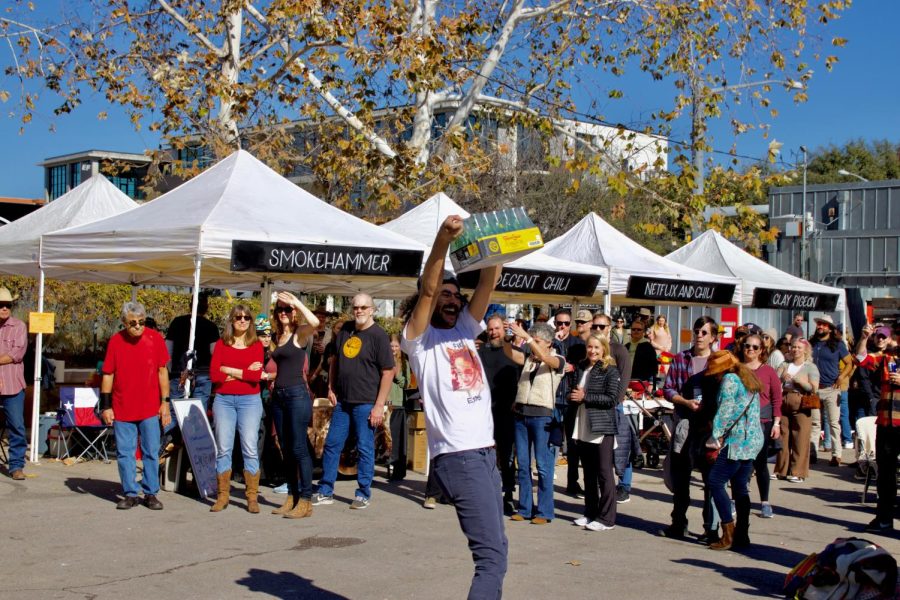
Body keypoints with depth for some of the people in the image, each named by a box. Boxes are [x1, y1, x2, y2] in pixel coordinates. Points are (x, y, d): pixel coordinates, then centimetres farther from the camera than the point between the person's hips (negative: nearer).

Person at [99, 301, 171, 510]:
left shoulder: (155, 339, -3)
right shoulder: (116, 341, -2)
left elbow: (162, 371, 3)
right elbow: (108, 375, 2)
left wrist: (165, 402, 0)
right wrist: (106, 406, 0)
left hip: (150, 408, -1)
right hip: (122, 410, 1)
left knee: (151, 453, 4)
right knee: (124, 454, 6)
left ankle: (151, 493, 14)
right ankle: (130, 494, 16)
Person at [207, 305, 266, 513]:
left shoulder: (256, 345, 5)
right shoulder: (221, 344, 7)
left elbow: (257, 375, -8)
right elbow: (214, 374, -5)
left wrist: (230, 371, -7)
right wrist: (245, 373, -6)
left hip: (249, 400, -1)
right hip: (223, 400, 1)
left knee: (250, 448, -3)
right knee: (223, 448, 2)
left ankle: (252, 497, 2)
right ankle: (222, 496, 11)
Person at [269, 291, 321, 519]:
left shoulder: (299, 334, -5)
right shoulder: (278, 337, 15)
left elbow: (315, 323, -27)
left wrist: (296, 302, -20)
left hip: (297, 394, -8)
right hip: (279, 396, 8)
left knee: (299, 448, -8)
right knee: (286, 450, 10)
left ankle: (305, 501, -5)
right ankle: (292, 497, 17)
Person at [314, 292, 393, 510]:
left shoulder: (378, 335, -9)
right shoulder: (345, 329, 8)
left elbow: (388, 372, -11)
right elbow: (335, 359, 20)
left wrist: (379, 405, -15)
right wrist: (331, 388, 10)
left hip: (366, 403, -6)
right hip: (342, 401, 6)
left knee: (365, 448, 1)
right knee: (332, 444, 9)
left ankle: (363, 494, 13)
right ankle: (325, 492, 20)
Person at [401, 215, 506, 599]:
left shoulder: (465, 329, 17)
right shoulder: (419, 338, 1)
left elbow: (488, 283, 6)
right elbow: (427, 289, -16)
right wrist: (443, 240, -27)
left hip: (486, 451, 8)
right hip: (458, 456, -8)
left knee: (493, 550, 12)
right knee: (492, 555, -14)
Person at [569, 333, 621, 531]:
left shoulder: (610, 371, -6)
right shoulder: (581, 368, 13)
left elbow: (612, 399, -15)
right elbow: (575, 393, 23)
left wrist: (585, 397, -17)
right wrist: (573, 395, -1)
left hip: (602, 428, -6)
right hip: (583, 428, 6)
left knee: (604, 473, -3)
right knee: (588, 473, 12)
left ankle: (606, 518, 0)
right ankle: (591, 513, 21)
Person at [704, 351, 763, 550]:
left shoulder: (729, 380, -8)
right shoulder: (748, 379, 20)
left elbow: (725, 411, -13)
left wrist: (716, 436, -7)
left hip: (738, 442, -9)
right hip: (753, 441, 10)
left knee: (716, 482, -6)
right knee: (740, 488, 11)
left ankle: (728, 534, -9)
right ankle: (742, 534, 12)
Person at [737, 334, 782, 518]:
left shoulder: (769, 371, 3)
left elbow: (776, 399, 2)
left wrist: (776, 423, -4)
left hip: (762, 422, -1)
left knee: (760, 463, 2)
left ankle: (765, 503, 11)